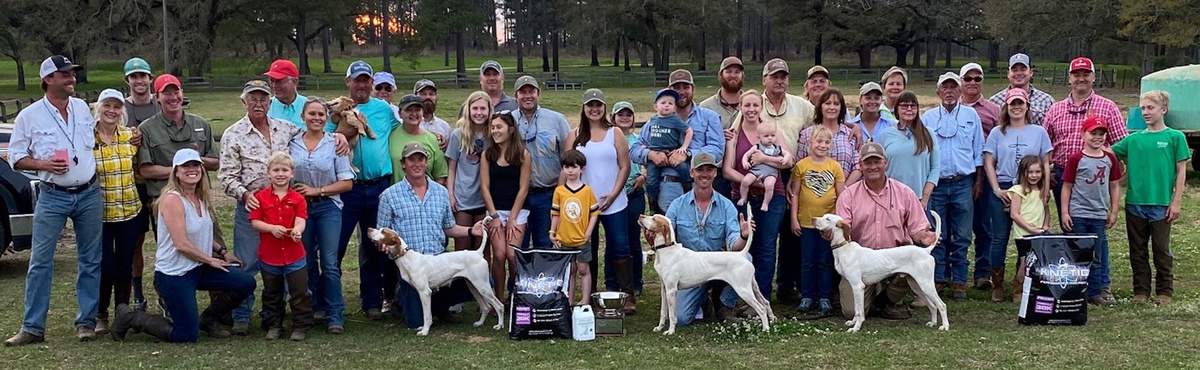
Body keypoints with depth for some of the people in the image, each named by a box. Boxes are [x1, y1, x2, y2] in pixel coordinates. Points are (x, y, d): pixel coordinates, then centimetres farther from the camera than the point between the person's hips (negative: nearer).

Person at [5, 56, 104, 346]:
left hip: (89, 194, 4)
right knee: (40, 262, -4)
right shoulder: (29, 116, -4)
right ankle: (32, 327, 1)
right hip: (52, 197, -3)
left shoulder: (82, 107, 8)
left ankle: (86, 322, 15)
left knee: (90, 261, 7)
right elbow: (16, 158, -1)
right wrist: (44, 164, -16)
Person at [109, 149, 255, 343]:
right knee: (187, 335, -7)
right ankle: (130, 317, 11)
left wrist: (222, 252, 11)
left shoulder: (200, 198, 9)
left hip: (197, 268, 8)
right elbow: (182, 244, -22)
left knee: (246, 283, -4)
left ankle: (208, 319, 19)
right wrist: (210, 260, -11)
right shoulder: (172, 199, -18)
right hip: (173, 274, -8)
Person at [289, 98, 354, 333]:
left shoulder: (335, 144, 0)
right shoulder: (292, 144, 5)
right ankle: (316, 307, 22)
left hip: (328, 206, -2)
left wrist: (317, 190, -9)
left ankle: (335, 316, -6)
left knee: (329, 263, -8)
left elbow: (347, 183, -2)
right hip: (299, 207, 3)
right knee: (307, 261, 9)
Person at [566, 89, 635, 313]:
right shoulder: (574, 136, 7)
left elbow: (624, 167, 1)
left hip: (613, 204, -1)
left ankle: (629, 295, 3)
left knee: (619, 249, -2)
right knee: (587, 250, 8)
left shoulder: (615, 133, 4)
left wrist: (613, 195, -8)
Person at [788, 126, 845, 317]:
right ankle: (807, 297, 15)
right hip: (806, 221, 0)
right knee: (807, 262, 7)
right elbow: (794, 194, 2)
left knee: (825, 262, 6)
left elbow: (842, 195, 5)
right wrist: (794, 219, -2)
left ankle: (825, 298, 13)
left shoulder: (835, 166, 1)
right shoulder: (801, 165, -1)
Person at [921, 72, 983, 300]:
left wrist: (978, 180, 5)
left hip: (963, 183, 0)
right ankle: (938, 279, 9)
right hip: (936, 183, 0)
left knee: (961, 237, 1)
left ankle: (959, 281, 6)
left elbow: (979, 151, 10)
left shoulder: (971, 116, 8)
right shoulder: (928, 118, 8)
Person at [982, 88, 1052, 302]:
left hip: (1030, 191, 0)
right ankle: (997, 285, 7)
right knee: (999, 238, 0)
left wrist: (1045, 189, -1)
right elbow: (988, 162, 3)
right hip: (1002, 190, 0)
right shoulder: (998, 133, 7)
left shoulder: (1038, 132, 7)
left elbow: (1046, 163, 8)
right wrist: (997, 189, -6)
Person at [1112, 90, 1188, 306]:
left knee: (1162, 250, 5)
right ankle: (1141, 291, 20)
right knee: (1137, 251, 10)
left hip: (1161, 205, -3)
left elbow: (1181, 171, -2)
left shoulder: (1175, 137, -1)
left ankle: (1164, 292, 17)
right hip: (1135, 204, 3)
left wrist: (1176, 202, -6)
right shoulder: (1134, 139, 7)